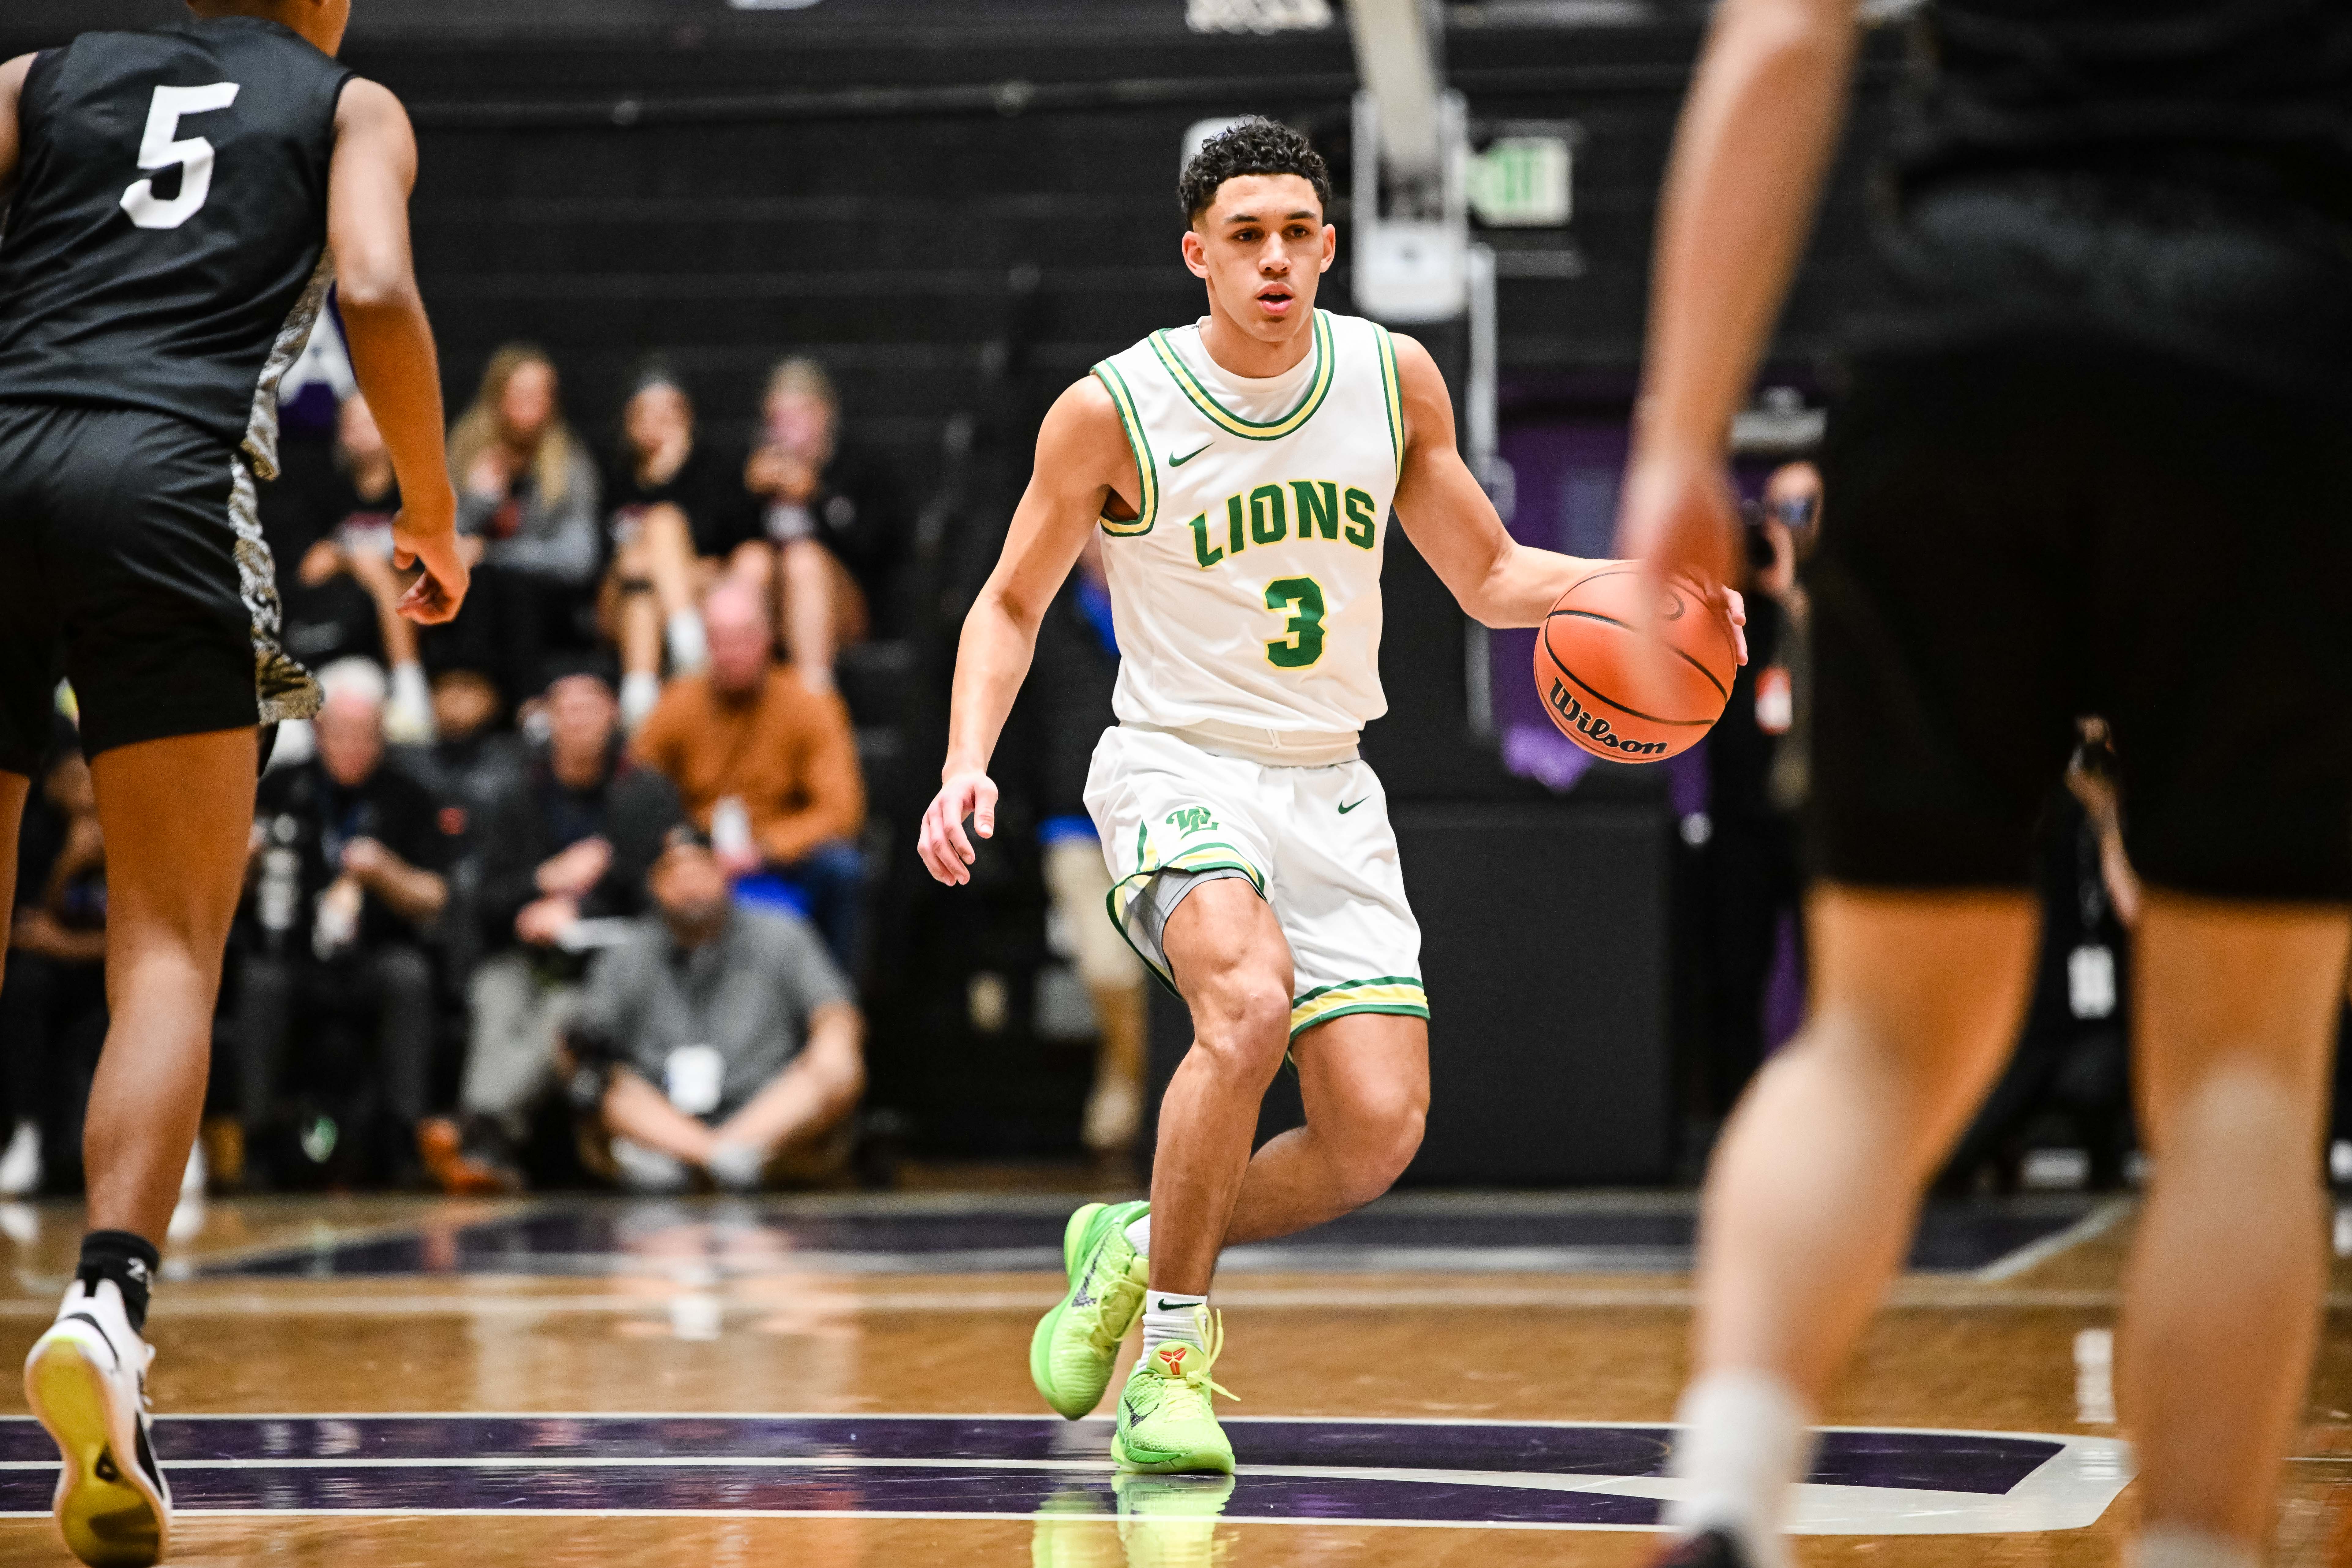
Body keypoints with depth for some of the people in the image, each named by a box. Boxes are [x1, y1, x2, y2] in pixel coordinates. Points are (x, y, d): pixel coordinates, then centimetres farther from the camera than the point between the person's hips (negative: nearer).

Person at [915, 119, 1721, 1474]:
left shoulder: (1396, 380, 1)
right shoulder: (1113, 411, -10)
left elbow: (1491, 577, 12)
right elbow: (1014, 605, 2)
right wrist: (968, 764, -14)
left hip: (1328, 789, 4)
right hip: (1178, 768, -4)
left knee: (1377, 1135, -9)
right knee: (1250, 1004, -34)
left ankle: (1141, 1248, 20)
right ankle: (1174, 1353, -16)